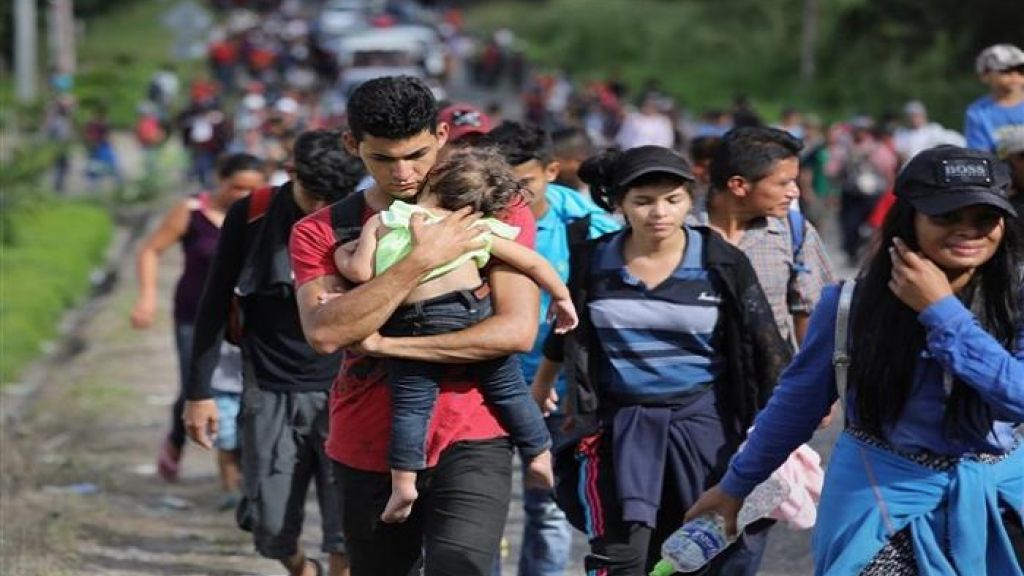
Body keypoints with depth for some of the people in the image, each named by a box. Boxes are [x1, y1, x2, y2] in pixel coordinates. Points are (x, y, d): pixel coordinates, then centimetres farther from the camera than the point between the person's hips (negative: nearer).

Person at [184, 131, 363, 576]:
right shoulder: (250, 217, -4)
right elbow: (216, 306, 4)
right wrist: (199, 391, 2)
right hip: (271, 394, 1)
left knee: (348, 533, -8)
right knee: (272, 530, 5)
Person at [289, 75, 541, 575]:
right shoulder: (320, 232, 2)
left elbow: (517, 330, -11)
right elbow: (324, 333, -15)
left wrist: (384, 344, -12)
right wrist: (422, 259, -20)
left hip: (469, 441, -3)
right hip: (368, 452, 3)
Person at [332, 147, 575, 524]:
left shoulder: (382, 222, 7)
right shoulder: (478, 230, 11)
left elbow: (360, 272, 0)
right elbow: (533, 263, 15)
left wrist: (343, 255, 20)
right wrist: (561, 296, 28)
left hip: (411, 325, -1)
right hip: (472, 314, 1)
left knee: (410, 403, 4)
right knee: (508, 388, 14)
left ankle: (403, 482, -4)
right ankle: (540, 458, 22)